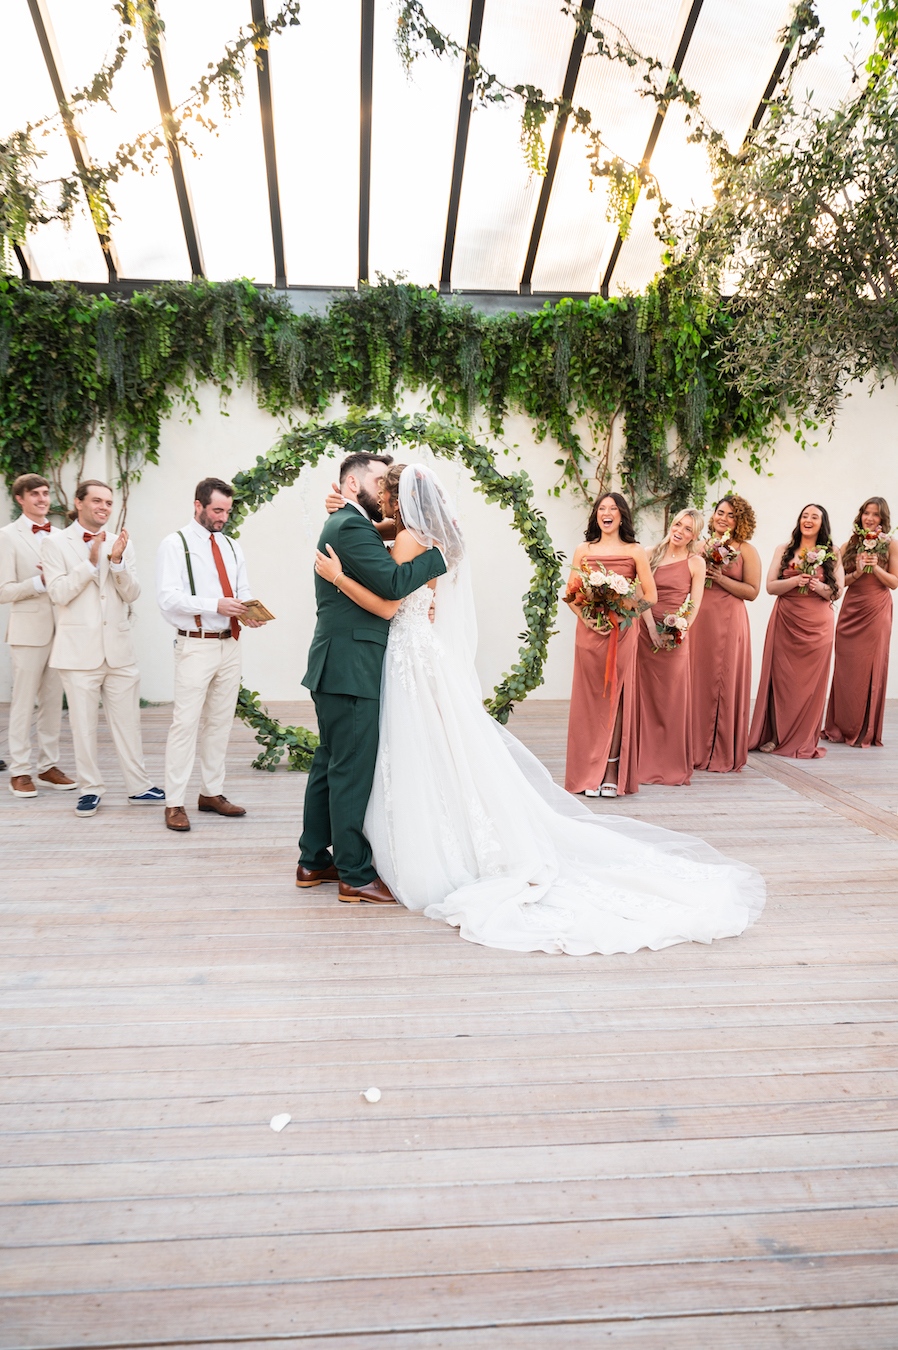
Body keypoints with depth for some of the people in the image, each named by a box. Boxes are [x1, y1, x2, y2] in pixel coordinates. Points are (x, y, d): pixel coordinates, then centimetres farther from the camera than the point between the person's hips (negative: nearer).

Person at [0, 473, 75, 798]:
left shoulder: (58, 535, 14)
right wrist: (40, 582, -16)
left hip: (60, 628, 5)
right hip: (28, 628, -5)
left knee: (53, 701, 9)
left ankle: (49, 766, 17)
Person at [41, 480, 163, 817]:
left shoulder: (122, 544, 11)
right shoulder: (57, 544, 1)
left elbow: (132, 594, 4)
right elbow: (59, 593, -9)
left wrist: (117, 561, -11)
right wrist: (91, 562, -14)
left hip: (118, 648, 3)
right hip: (79, 648, -3)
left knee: (128, 721, 7)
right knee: (83, 724, 4)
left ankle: (139, 787, 16)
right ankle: (90, 789, 16)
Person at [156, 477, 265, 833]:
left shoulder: (232, 547, 16)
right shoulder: (175, 544, -4)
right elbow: (168, 597, -13)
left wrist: (249, 612, -7)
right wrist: (215, 605, -23)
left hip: (230, 643, 7)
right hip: (196, 646, -6)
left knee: (221, 721, 11)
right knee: (185, 723, -8)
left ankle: (212, 793, 22)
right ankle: (174, 803, -1)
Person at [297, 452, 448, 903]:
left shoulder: (344, 525, 20)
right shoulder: (352, 527, -13)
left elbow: (384, 582, 18)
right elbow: (392, 583, -23)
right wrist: (441, 552, -13)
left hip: (336, 667, 11)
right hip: (351, 669, -11)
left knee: (330, 765, 16)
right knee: (353, 771, -4)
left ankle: (314, 860, 27)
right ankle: (356, 875, 4)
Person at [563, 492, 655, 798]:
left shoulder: (634, 551, 6)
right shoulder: (583, 550, 11)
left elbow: (650, 596, 5)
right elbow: (571, 593, 8)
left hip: (622, 632, -1)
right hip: (588, 632, 1)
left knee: (615, 698, -2)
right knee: (589, 699, 1)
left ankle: (612, 773, 2)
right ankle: (588, 775, 6)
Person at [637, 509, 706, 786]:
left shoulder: (696, 562, 3)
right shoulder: (652, 555, 7)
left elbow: (695, 603, -1)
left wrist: (681, 630, -14)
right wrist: (651, 628, -11)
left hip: (676, 636, -2)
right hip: (648, 631, 2)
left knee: (674, 699, 0)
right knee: (647, 697, 3)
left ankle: (675, 768, 8)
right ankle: (648, 763, 12)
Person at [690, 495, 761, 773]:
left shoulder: (746, 551, 3)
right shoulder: (701, 547, 14)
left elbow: (752, 592, -4)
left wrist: (721, 578, -12)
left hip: (728, 622, -3)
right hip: (698, 621, 4)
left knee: (724, 685, -1)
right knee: (696, 682, 3)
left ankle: (724, 755, 8)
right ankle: (696, 750, 13)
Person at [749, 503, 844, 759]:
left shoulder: (832, 554, 8)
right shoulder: (784, 550, 8)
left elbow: (837, 592, 6)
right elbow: (770, 586, 2)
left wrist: (818, 586, -14)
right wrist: (795, 581, -15)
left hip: (818, 624, 0)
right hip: (786, 621, 0)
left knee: (811, 681, 1)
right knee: (781, 678, -2)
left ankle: (804, 740, 10)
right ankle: (774, 736, 7)